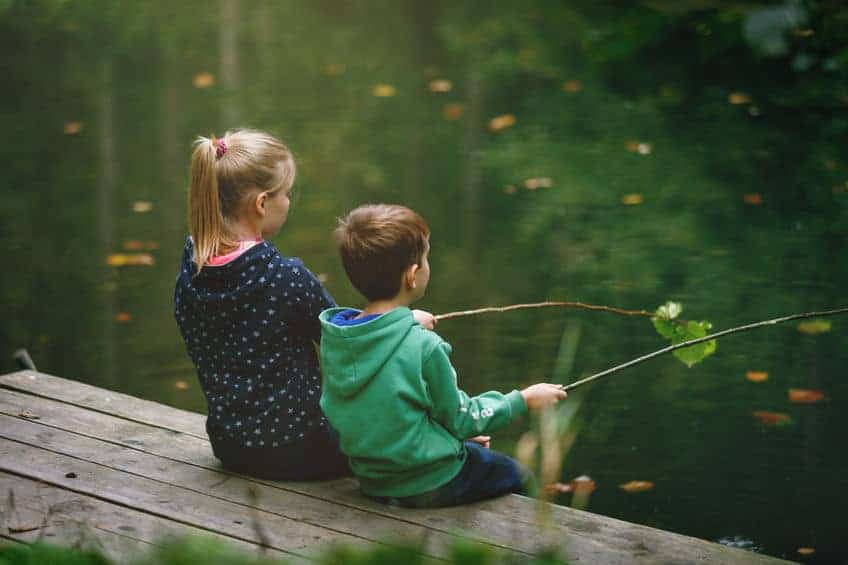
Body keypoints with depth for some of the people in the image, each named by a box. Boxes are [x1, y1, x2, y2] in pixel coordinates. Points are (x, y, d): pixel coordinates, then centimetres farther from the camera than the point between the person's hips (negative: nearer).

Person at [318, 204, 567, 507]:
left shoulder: (332, 337, -6)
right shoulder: (423, 346, -26)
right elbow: (460, 418, -12)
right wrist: (524, 400, 3)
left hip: (371, 482, 7)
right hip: (429, 487, -7)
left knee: (472, 448, 30)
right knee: (516, 474, 19)